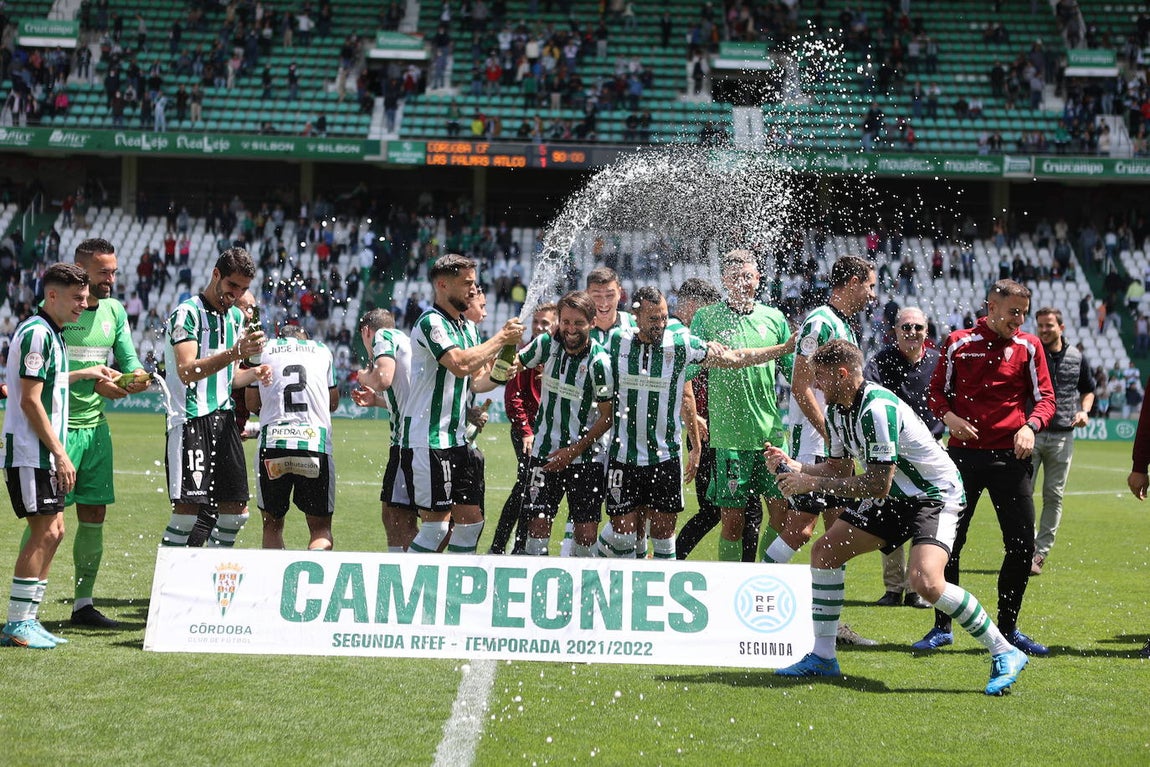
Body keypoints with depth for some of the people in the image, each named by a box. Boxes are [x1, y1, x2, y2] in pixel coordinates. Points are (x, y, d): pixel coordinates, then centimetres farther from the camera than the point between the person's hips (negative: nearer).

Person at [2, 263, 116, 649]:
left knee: (53, 531, 9)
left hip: (44, 454, 10)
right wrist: (60, 453, -19)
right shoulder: (36, 334, -15)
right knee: (44, 531, -10)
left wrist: (83, 373, 26)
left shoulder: (49, 333, 16)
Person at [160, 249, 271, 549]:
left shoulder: (236, 316, 17)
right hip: (191, 420, -8)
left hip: (224, 419, 8)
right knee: (188, 508, -14)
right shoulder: (187, 313, -8)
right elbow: (187, 371, -22)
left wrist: (253, 374, 5)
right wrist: (235, 353, -31)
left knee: (237, 511, 6)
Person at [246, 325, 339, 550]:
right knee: (321, 529, 8)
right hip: (315, 445, 0)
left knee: (272, 525, 17)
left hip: (272, 443, 0)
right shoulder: (322, 351, 18)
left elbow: (252, 403, 16)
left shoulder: (264, 350, 15)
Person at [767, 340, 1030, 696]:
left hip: (935, 496, -10)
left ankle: (1004, 654, -14)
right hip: (894, 498, 10)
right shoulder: (837, 410, 2)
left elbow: (877, 484, -29)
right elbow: (840, 469, 10)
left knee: (926, 582, -29)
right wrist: (795, 466, -7)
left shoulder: (877, 408, -28)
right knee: (825, 551, 6)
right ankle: (823, 656, 14)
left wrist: (813, 483, -24)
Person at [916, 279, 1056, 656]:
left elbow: (1045, 397, 5)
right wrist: (949, 416, -11)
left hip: (1010, 456, 1)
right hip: (963, 454, -1)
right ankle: (942, 627, 12)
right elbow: (937, 390, 9)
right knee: (947, 542, -1)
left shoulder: (1029, 346, 5)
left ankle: (1008, 628, 15)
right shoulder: (958, 343, 2)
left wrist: (1030, 426, -14)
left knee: (1022, 545, 0)